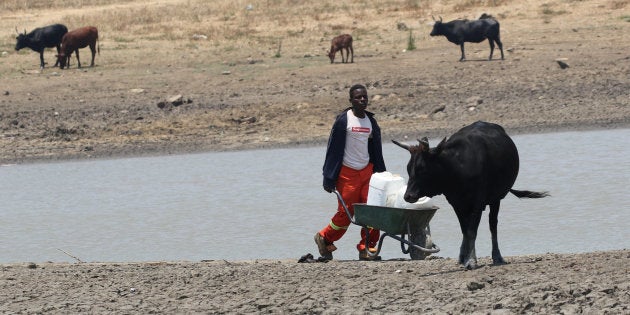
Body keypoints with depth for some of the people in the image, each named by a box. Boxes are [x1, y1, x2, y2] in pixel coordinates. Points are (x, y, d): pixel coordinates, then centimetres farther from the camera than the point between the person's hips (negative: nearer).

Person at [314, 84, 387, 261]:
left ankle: (367, 248, 3)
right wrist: (329, 178, -11)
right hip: (347, 173, -5)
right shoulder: (343, 120, -8)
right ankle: (324, 238, 21)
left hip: (367, 170, 5)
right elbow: (333, 149, -8)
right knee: (346, 213, -2)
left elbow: (376, 150, 17)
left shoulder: (371, 121, 9)